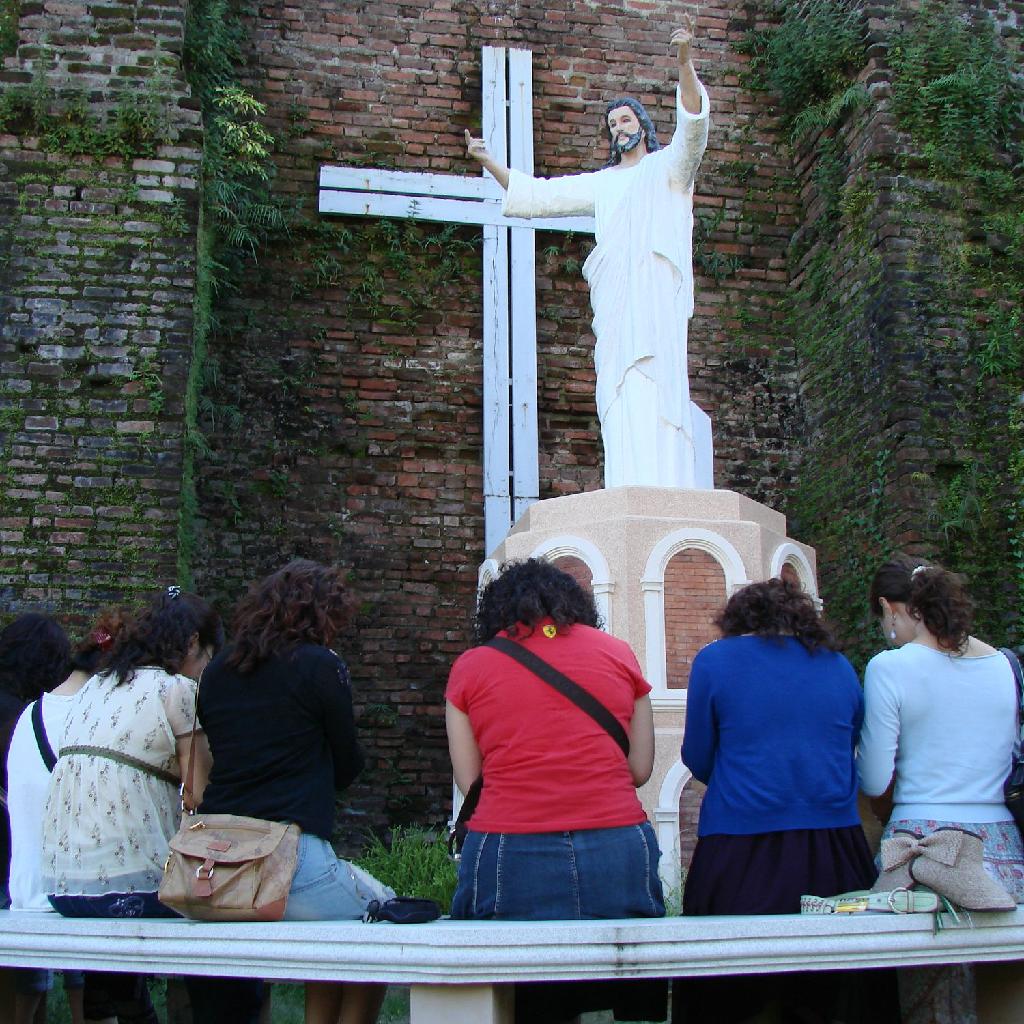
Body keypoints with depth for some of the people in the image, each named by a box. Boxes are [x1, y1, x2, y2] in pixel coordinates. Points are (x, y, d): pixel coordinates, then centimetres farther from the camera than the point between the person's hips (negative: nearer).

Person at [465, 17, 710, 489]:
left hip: (656, 289, -4)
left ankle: (665, 490, -28)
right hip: (614, 296, 4)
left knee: (656, 389, -20)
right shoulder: (601, 184, 30)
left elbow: (693, 127, -1)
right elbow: (536, 195, 31)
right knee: (621, 396, -10)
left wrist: (684, 61, -16)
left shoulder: (668, 167, 18)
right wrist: (488, 162, 25)